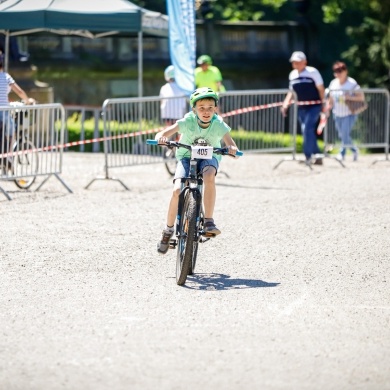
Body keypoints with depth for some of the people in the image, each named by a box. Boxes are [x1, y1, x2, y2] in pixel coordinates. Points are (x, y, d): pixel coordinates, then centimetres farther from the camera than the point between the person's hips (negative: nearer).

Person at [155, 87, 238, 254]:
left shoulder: (219, 125, -20)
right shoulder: (188, 122, -22)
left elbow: (231, 144, -27)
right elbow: (162, 134, -26)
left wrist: (232, 149, -51)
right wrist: (161, 138, -50)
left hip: (209, 157, 0)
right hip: (186, 157, 0)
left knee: (209, 176, -36)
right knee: (177, 191, -21)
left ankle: (208, 221, -28)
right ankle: (168, 230, 1)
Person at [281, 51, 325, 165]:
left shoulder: (312, 72, -7)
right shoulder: (292, 75, 11)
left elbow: (321, 89, -5)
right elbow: (291, 92, 19)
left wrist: (324, 104, -8)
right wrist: (286, 104, 3)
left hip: (314, 106, -7)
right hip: (301, 108, 7)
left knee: (307, 128, -19)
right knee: (306, 132, 7)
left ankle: (309, 156, -17)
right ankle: (316, 156, 17)